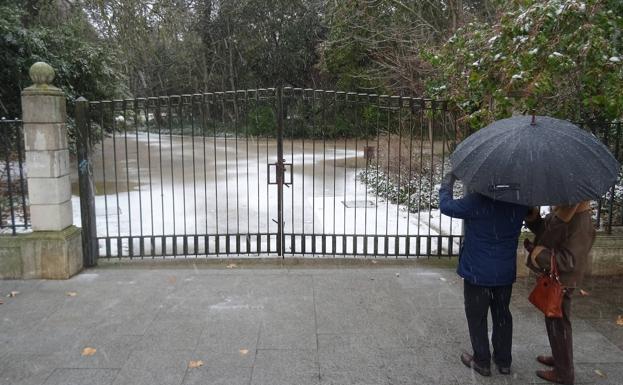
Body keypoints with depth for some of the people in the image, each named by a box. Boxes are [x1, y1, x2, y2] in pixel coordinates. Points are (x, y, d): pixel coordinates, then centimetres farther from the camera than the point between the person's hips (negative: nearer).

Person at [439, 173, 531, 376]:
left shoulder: (476, 201, -22)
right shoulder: (518, 203, -6)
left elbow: (446, 206, -13)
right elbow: (530, 212, 18)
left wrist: (447, 184, 2)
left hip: (477, 272, -5)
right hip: (505, 272, 5)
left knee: (477, 317, 11)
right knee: (502, 315, 19)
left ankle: (482, 362, 22)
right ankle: (504, 361, 31)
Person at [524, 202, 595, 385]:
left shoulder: (581, 223, -28)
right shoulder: (561, 214, -1)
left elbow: (569, 260, -30)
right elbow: (543, 229, 12)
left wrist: (538, 252, -26)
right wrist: (532, 214, -5)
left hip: (561, 282, -9)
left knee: (558, 323, 5)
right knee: (553, 320, 24)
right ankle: (559, 357, 43)